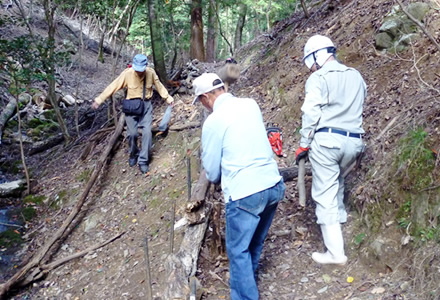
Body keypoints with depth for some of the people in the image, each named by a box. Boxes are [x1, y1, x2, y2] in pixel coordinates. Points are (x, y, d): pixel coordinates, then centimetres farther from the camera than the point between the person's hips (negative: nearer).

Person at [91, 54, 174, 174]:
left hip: (146, 105, 1)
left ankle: (143, 161, 1)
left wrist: (168, 98, 13)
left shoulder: (151, 73, -10)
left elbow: (159, 86, 7)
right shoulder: (127, 73, -15)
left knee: (147, 132, -8)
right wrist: (99, 100, -12)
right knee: (132, 133, 0)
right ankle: (133, 155, 29)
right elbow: (113, 87, -12)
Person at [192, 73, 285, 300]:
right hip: (274, 185, 7)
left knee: (239, 250, 8)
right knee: (256, 242, 25)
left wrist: (216, 178, 22)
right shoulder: (251, 104, 7)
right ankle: (245, 278, 46)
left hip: (245, 193, -7)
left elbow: (212, 172, 0)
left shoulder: (213, 121, -10)